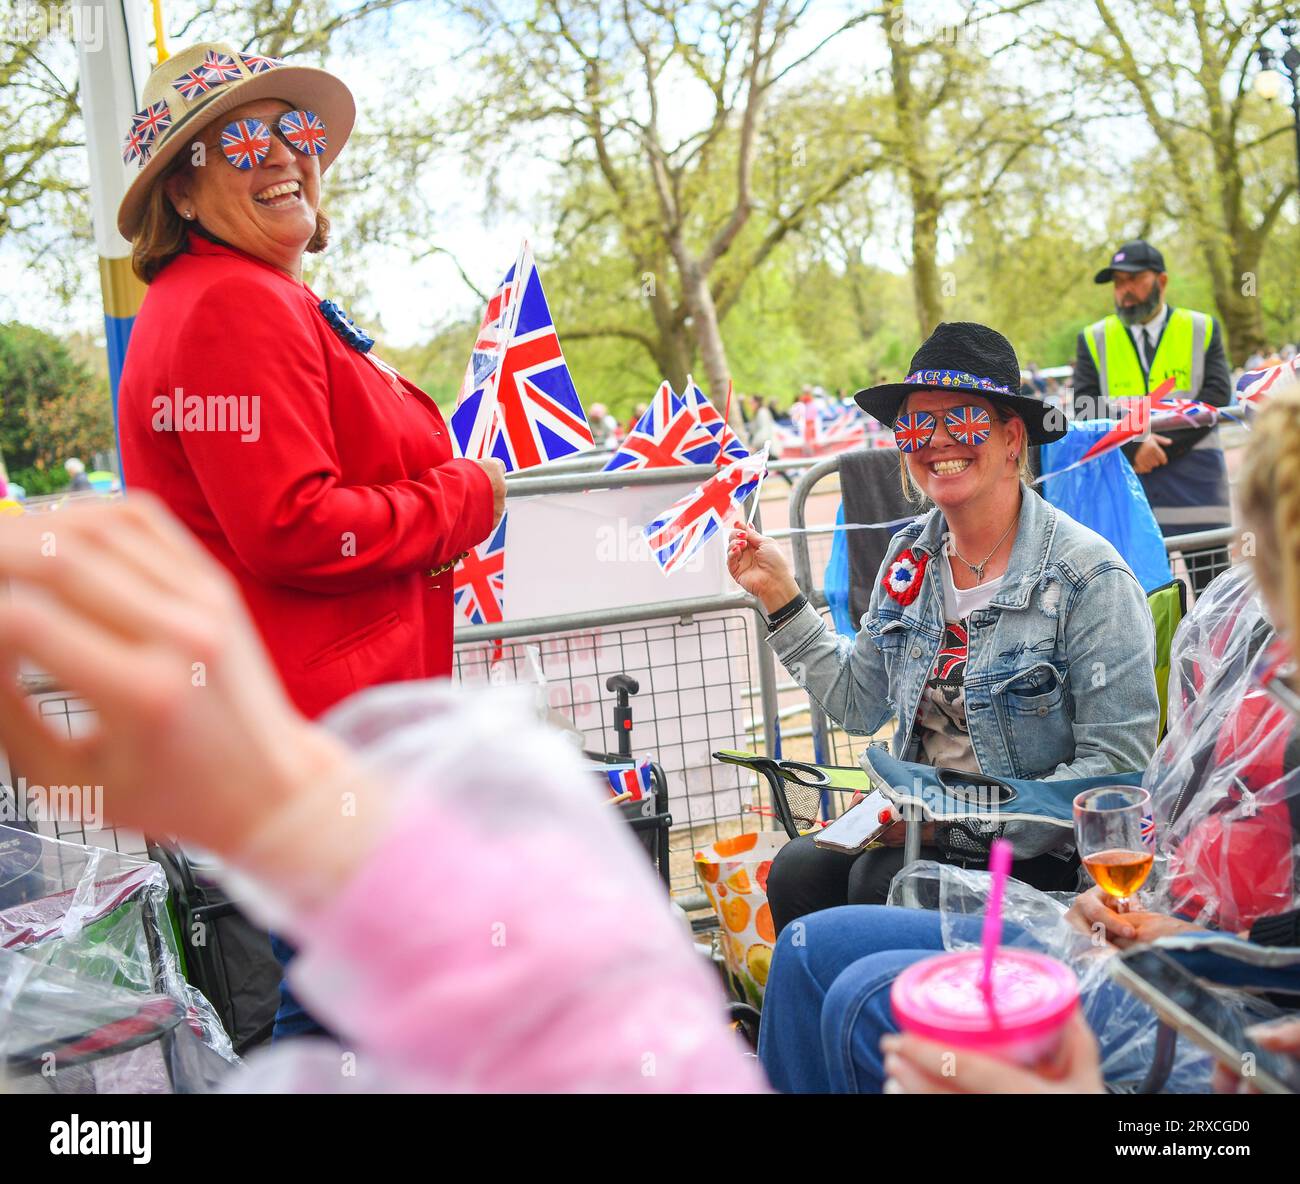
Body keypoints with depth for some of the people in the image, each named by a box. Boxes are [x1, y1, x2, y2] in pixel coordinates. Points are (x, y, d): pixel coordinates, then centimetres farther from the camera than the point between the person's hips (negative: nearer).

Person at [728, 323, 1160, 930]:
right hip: (919, 827, 5)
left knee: (878, 882, -28)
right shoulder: (910, 556, 6)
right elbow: (859, 704, 13)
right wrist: (779, 595, 6)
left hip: (1043, 852, -5)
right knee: (797, 870, -20)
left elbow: (1117, 764, -15)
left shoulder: (1088, 576, -13)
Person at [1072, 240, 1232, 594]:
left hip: (1195, 479, 0)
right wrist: (1134, 445, -16)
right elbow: (1086, 409, -1)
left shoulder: (1202, 329, 9)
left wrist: (1161, 447, -12)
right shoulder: (1094, 339, 9)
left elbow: (1217, 396, -2)